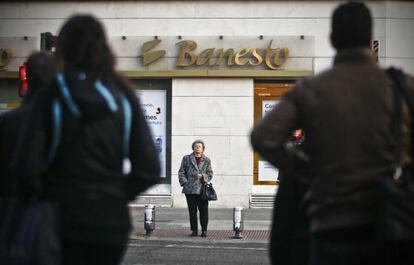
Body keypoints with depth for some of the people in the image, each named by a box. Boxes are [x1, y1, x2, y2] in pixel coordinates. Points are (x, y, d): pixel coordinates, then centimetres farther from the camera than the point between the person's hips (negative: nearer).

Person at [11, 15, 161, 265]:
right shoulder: (124, 98, 2)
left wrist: (34, 197, 4)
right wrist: (118, 195, 11)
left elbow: (27, 165, -14)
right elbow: (149, 169, -3)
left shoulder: (50, 97, -7)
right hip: (111, 221, 3)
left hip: (63, 219, -3)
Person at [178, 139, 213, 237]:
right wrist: (185, 183, -5)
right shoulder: (186, 159, 10)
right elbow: (181, 172, 8)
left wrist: (203, 176, -9)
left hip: (202, 189, 0)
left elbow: (210, 174, 11)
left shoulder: (207, 160, 11)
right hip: (190, 189, 0)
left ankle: (204, 230, 5)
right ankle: (194, 230, 10)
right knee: (192, 211, 3)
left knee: (204, 211, -3)